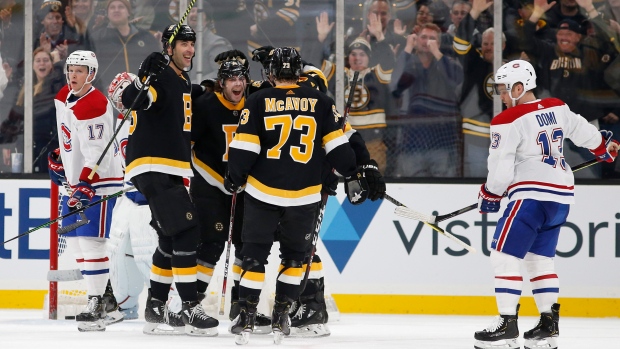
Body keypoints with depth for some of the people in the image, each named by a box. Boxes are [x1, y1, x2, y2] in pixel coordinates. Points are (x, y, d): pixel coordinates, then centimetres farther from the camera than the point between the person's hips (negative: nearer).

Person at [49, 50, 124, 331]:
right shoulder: (64, 97, 7)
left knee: (89, 239, -16)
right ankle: (104, 295, 23)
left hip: (99, 180, -10)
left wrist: (85, 186, -33)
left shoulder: (94, 107, -22)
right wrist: (58, 159, 24)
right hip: (76, 177, 10)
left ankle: (96, 304, -16)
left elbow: (97, 153, -28)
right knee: (74, 237, 13)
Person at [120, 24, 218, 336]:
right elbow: (131, 100, -31)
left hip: (171, 169, 10)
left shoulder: (184, 82, 18)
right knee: (185, 231, -15)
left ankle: (155, 307, 23)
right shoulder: (159, 75, -12)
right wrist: (145, 78, -47)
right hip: (151, 167, -10)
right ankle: (190, 310, -14)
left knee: (171, 240, 15)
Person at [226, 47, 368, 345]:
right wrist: (353, 176, 7)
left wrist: (234, 178, 9)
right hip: (304, 195, 1)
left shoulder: (259, 101, -2)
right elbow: (337, 143, 0)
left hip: (262, 192, -1)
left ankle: (245, 320, 1)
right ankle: (280, 320, 14)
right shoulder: (320, 102, 2)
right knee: (294, 254, 16)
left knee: (254, 254, 6)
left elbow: (244, 146, -4)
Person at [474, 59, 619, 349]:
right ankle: (549, 325, 12)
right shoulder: (558, 109, 9)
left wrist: (490, 195, 6)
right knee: (539, 257, 17)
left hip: (532, 194, -8)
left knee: (504, 255, -5)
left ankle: (507, 325, -11)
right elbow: (582, 131, 25)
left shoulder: (508, 121, -12)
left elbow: (501, 168, -12)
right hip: (562, 194, 8)